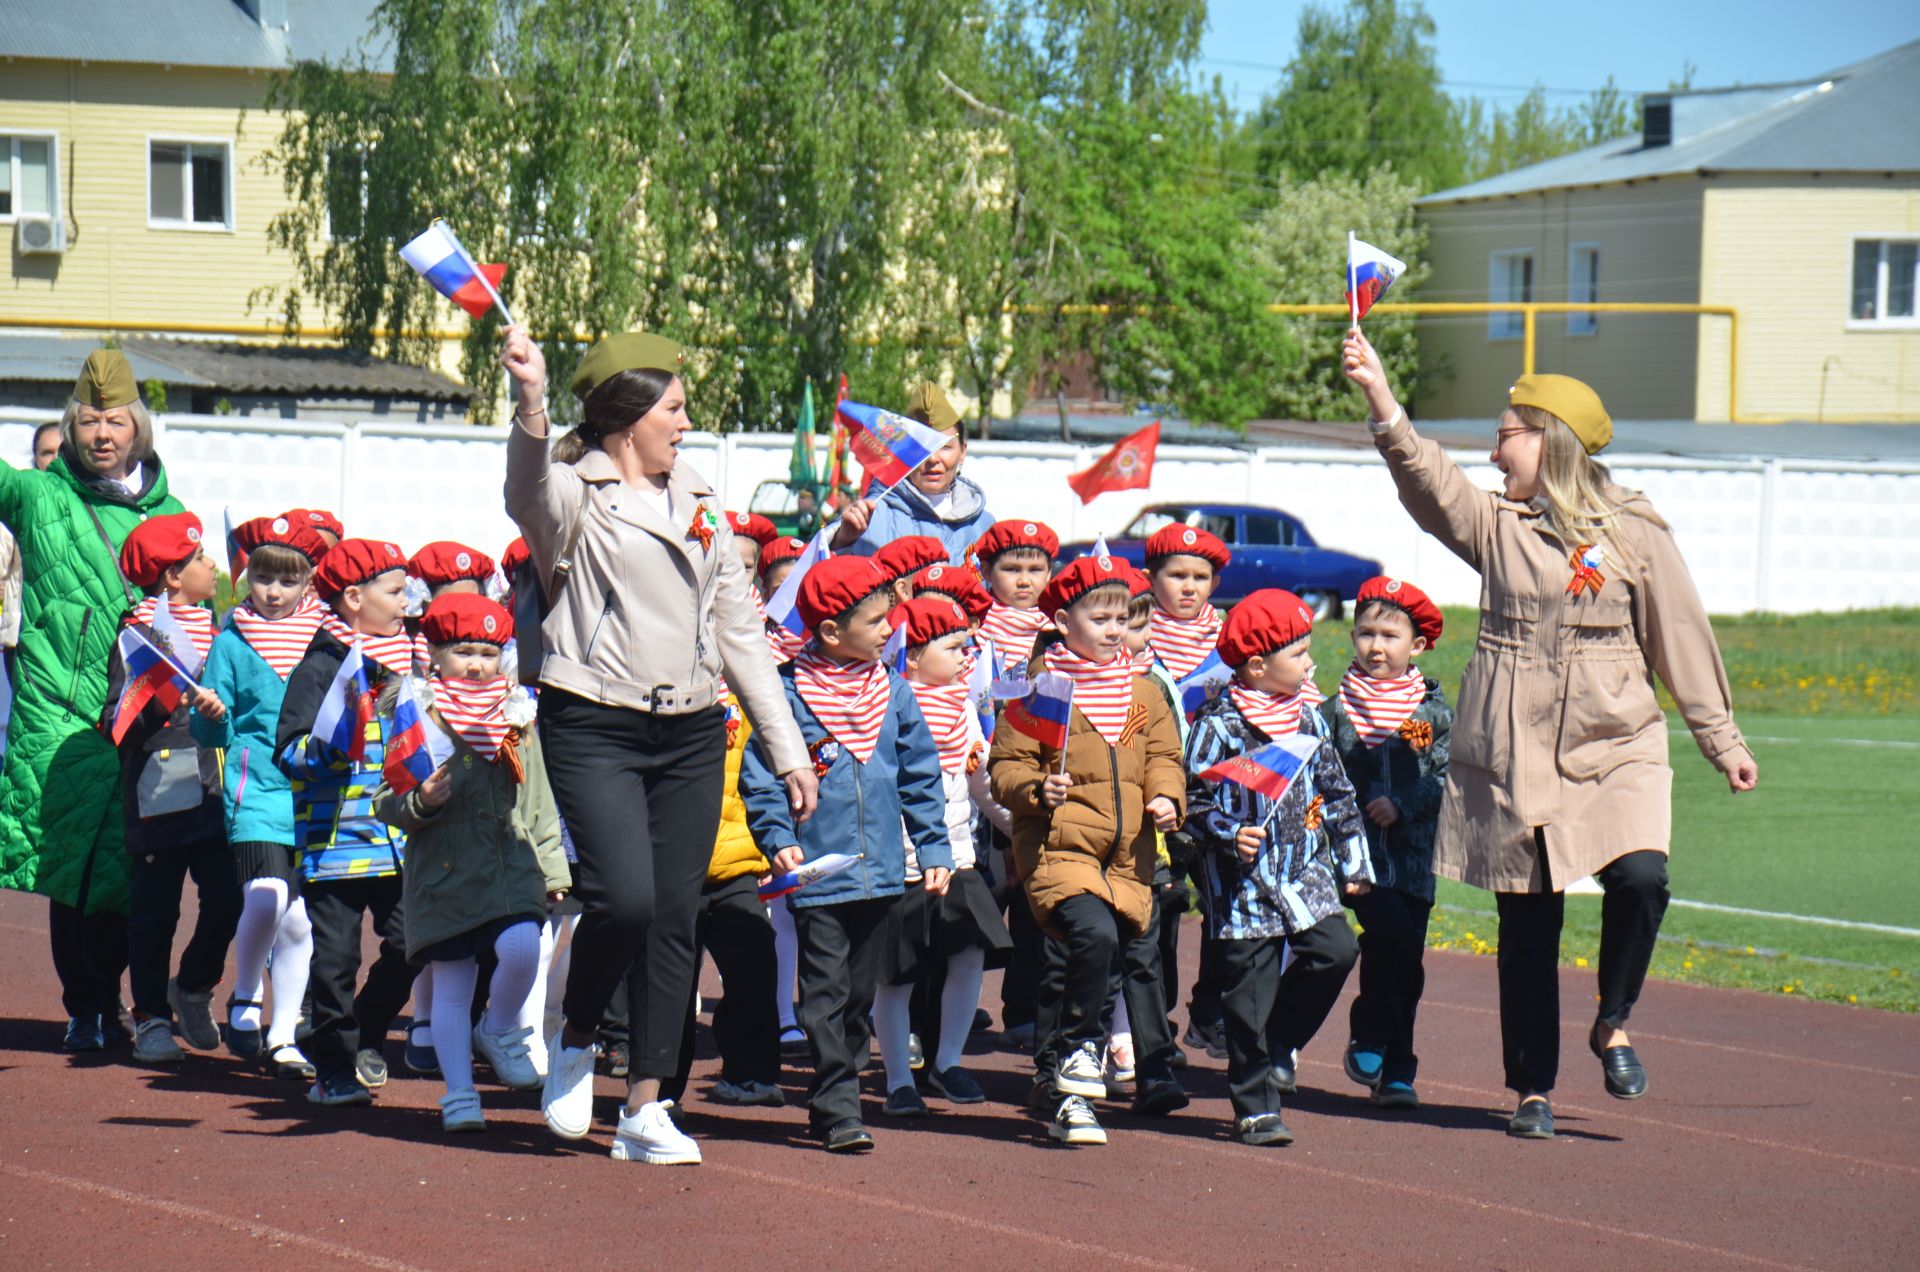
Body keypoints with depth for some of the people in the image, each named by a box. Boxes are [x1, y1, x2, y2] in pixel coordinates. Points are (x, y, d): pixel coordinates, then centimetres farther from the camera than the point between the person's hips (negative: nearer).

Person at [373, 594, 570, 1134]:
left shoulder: (517, 716, 12)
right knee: (451, 987, 2)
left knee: (522, 948, -22)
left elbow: (539, 800, 19)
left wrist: (552, 865, 16)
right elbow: (386, 801, -2)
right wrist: (419, 802, -23)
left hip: (513, 864, 2)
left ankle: (499, 1031, 7)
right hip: (444, 871, -2)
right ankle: (459, 1094, 12)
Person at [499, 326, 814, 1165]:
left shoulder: (698, 503, 17)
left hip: (692, 737, 6)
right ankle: (574, 1042, 8)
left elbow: (740, 631, 19)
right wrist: (529, 403, -49)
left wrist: (787, 750, 16)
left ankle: (644, 1106, 9)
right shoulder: (574, 496, -2)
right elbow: (530, 485, -28)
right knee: (624, 898, -19)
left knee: (674, 917, 2)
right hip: (595, 728, -6)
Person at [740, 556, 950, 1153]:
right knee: (825, 992, -7)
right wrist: (779, 838, -16)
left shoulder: (893, 693, 7)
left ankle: (835, 1099, 23)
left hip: (880, 874, 5)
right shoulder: (787, 693, -6)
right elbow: (759, 774, -4)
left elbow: (920, 775, 14)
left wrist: (934, 847, 9)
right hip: (817, 875, -5)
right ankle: (837, 1110, -6)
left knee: (860, 992, 11)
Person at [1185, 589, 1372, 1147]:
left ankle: (1277, 1045, 11)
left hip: (1306, 873, 6)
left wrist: (1353, 861, 18)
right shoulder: (1218, 725, -9)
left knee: (1336, 949, -11)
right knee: (1250, 992, -3)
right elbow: (1196, 800, -8)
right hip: (1245, 884, -6)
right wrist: (1228, 834, -26)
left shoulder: (1307, 717, 10)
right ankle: (1256, 1106, 7)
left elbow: (1334, 790, 18)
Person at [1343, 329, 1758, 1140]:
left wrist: (1722, 740, 9)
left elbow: (1681, 638, 7)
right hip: (1513, 751, 2)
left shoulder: (1635, 532, 2)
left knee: (1639, 876, -22)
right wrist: (1379, 397, -26)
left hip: (1614, 745, -2)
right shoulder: (1494, 524, 5)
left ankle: (1613, 1024, 3)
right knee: (1526, 920, 3)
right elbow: (1425, 476, -11)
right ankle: (1533, 1088, 14)